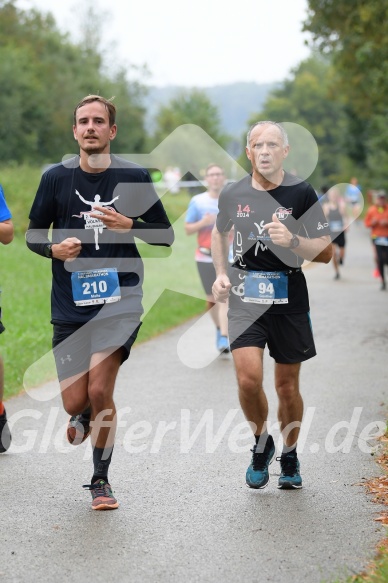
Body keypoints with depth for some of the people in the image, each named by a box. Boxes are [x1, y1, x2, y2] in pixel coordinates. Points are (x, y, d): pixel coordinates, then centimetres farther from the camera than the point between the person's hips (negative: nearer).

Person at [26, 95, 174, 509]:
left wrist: (128, 225, -13)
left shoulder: (134, 177, 1)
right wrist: (54, 248, -11)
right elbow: (33, 234, 10)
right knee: (74, 401, 2)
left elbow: (165, 235, 5)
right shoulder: (55, 178, 3)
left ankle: (100, 480, 7)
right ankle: (83, 415, 41)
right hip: (69, 304, 2)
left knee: (99, 389, -13)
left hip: (119, 297, -2)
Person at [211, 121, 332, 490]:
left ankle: (289, 456, 30)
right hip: (245, 295, 1)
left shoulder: (302, 193, -5)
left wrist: (292, 241, -22)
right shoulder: (233, 194, 2)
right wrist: (220, 274, 7)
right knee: (248, 378, -15)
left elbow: (326, 252, -4)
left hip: (289, 297, -1)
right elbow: (219, 233, 22)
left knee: (287, 386, 7)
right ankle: (261, 444, 12)